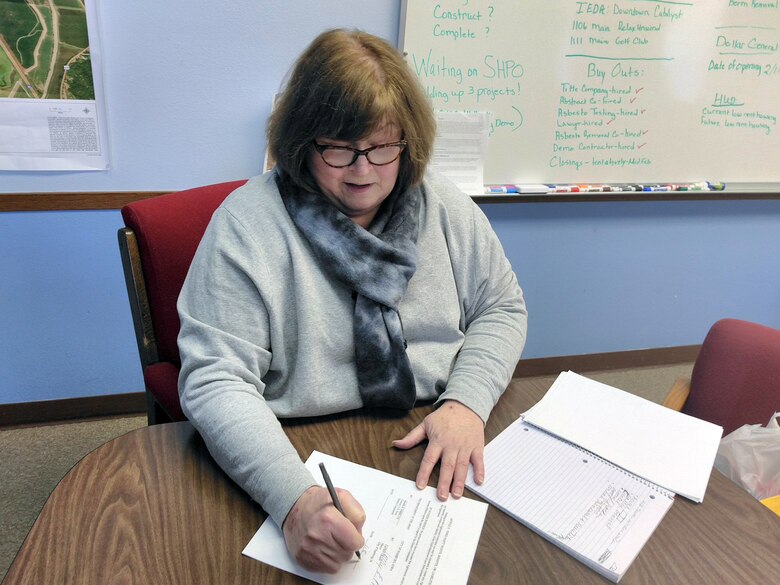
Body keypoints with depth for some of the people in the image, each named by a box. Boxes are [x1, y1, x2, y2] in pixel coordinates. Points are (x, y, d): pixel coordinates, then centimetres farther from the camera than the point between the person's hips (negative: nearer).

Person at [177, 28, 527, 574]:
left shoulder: (444, 205, 1)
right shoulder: (247, 223, -12)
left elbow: (502, 306, 9)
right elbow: (215, 380, -16)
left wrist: (468, 401, -10)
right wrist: (295, 499, -31)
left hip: (441, 452, 3)